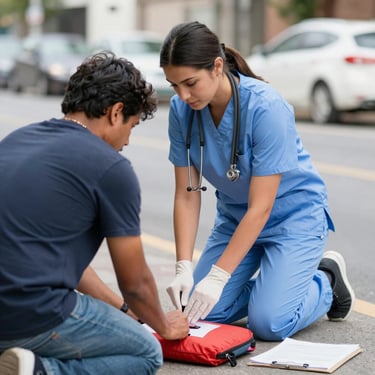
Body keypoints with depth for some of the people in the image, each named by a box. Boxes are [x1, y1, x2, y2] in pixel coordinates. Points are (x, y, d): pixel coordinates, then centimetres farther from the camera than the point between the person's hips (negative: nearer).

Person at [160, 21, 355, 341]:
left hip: (293, 215, -5)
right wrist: (184, 268, -20)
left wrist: (218, 276, -30)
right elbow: (187, 194, -10)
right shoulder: (182, 110, -15)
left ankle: (327, 280, 12)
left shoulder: (266, 107, -30)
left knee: (269, 322, -18)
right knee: (201, 312, -8)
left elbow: (260, 207, -28)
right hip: (235, 217, 5)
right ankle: (271, 279, 18)